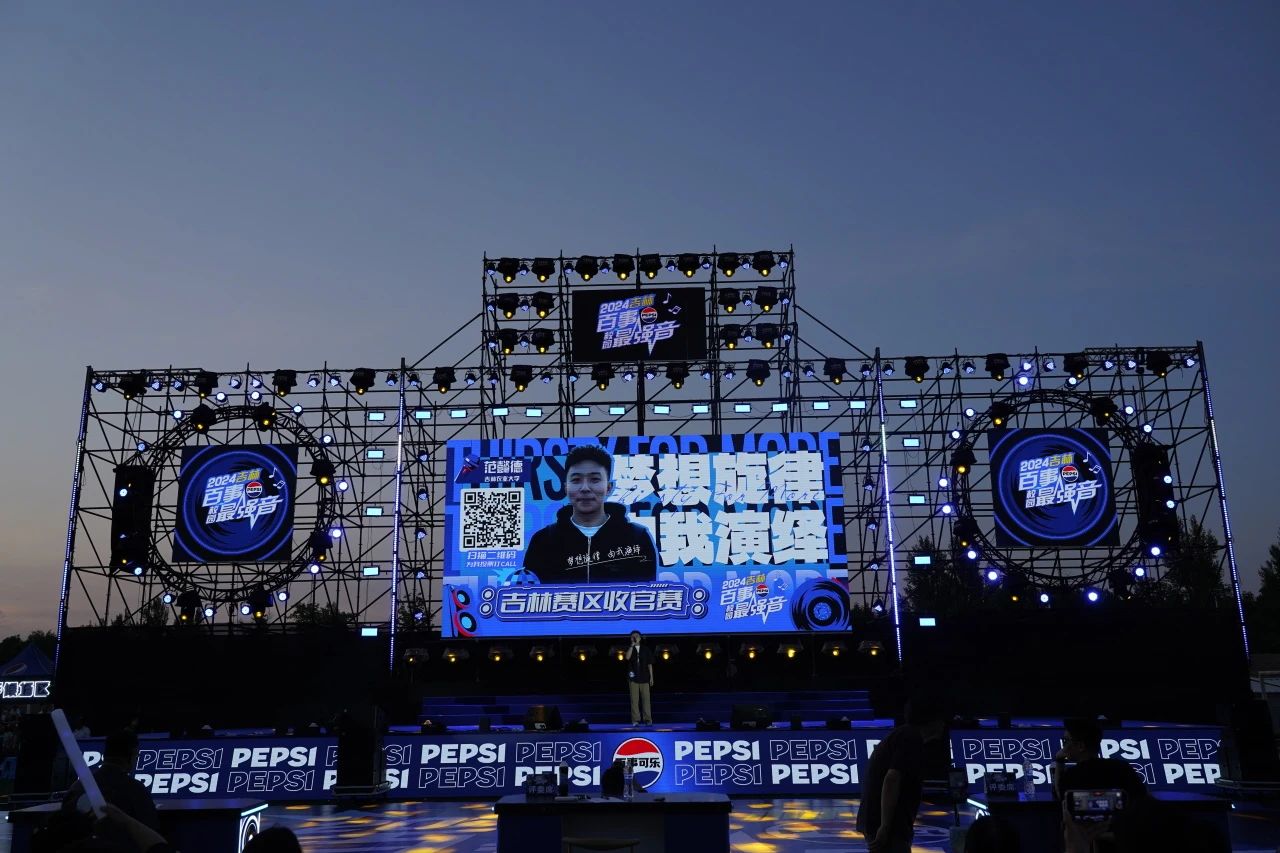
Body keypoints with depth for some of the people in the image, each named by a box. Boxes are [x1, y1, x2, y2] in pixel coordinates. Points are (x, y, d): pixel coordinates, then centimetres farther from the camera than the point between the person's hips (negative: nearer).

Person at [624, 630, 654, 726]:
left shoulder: (646, 649, 8)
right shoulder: (629, 649, 7)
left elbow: (650, 664, 10)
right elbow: (627, 657, -15)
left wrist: (651, 677, 5)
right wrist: (632, 645, -14)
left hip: (644, 678, 0)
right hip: (633, 678, 0)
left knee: (646, 699, -4)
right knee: (634, 699, -2)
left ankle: (648, 719, 0)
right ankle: (636, 720, 2)